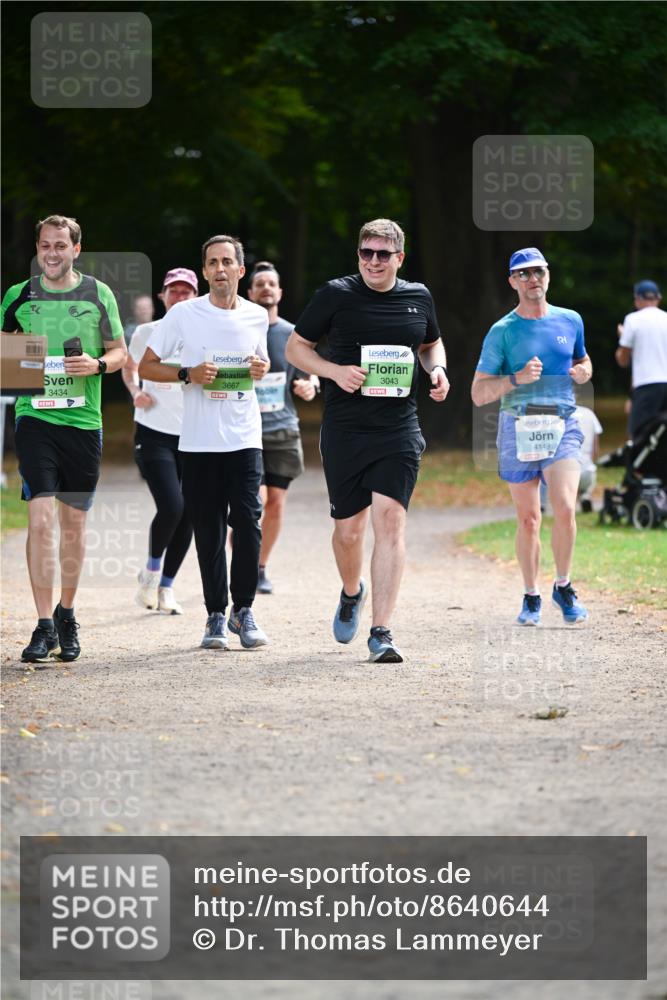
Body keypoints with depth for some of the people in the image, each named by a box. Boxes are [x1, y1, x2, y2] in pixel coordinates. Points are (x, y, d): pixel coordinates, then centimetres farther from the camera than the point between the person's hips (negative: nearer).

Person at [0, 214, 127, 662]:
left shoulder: (98, 294, 5)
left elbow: (120, 352, 10)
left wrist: (98, 364, -11)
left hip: (83, 420, 1)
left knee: (74, 522, 9)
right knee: (41, 520, -11)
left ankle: (66, 614, 26)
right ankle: (45, 626, -9)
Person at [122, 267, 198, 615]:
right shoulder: (147, 333, 1)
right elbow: (129, 367, 19)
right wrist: (135, 391, 0)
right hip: (154, 433, -2)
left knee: (188, 514, 1)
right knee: (171, 507, -19)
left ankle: (165, 586, 18)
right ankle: (151, 569, 7)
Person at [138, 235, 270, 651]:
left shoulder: (257, 316, 7)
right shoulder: (184, 314, -1)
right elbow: (146, 366, 3)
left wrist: (262, 367, 0)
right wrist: (189, 375, -12)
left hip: (245, 439, 1)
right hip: (199, 440, -1)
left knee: (248, 521, -9)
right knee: (209, 530, 1)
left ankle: (244, 609, 4)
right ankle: (216, 614, 10)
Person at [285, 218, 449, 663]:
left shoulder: (418, 297, 8)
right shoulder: (336, 295, 0)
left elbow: (431, 343, 26)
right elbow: (296, 347, 6)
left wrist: (437, 369, 4)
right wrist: (335, 371, -11)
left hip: (399, 430, 1)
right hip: (344, 430, -1)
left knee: (390, 520, -14)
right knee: (349, 528, 5)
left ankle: (382, 632, -14)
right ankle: (352, 592, 40)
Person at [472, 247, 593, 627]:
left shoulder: (570, 321, 7)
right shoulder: (502, 332, -1)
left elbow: (583, 361, 25)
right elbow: (479, 394, -3)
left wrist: (583, 372, 1)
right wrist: (517, 378, -19)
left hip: (563, 426, 1)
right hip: (519, 428, -1)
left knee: (565, 508, -17)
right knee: (528, 519, 5)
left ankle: (564, 587, 3)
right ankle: (532, 597, 20)